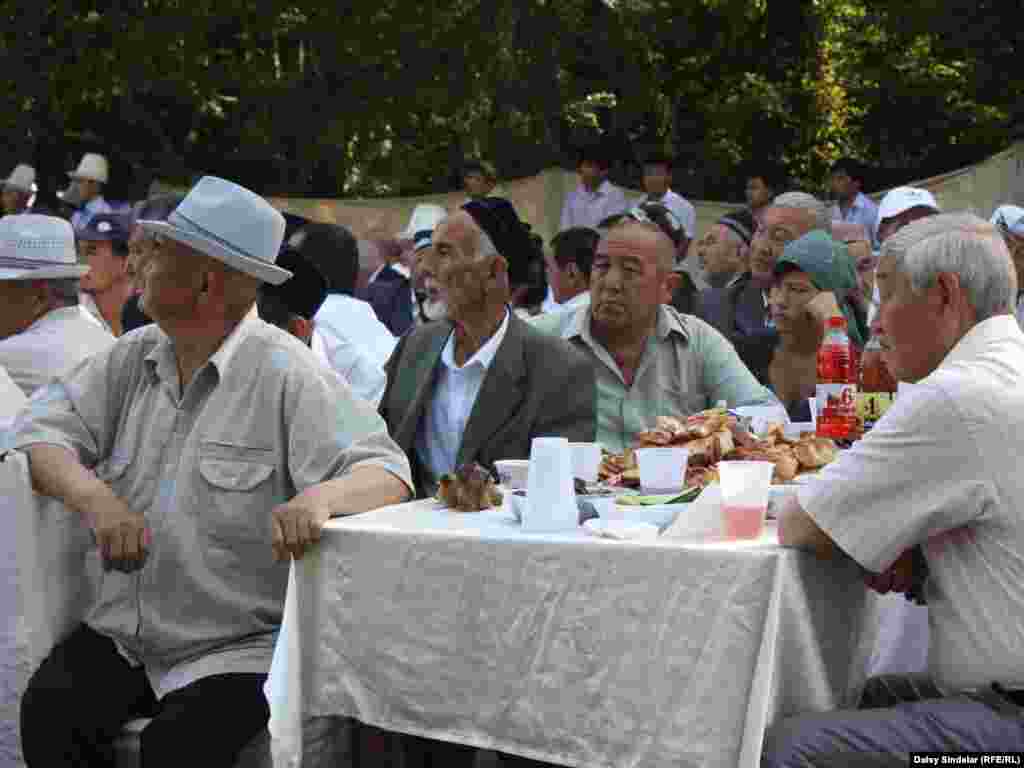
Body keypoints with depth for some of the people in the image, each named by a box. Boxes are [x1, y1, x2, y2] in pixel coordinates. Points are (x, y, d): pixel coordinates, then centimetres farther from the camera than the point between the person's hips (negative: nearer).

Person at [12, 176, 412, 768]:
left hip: (240, 649, -4)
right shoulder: (133, 358, 9)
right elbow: (38, 431, 6)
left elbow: (386, 472, -16)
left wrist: (320, 497, -39)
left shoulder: (291, 378, -10)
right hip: (123, 632, 5)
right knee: (50, 710, -20)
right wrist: (92, 497, -16)